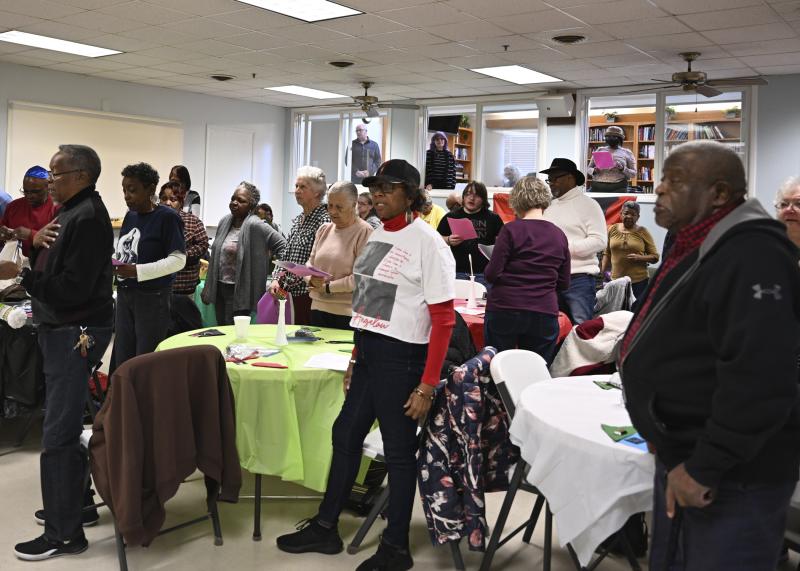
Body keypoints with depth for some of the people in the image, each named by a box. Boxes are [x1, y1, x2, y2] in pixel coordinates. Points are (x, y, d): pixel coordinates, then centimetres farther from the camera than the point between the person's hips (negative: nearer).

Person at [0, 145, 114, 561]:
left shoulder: (88, 218, -18)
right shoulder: (71, 211, 14)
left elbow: (73, 289, -23)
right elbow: (52, 269, 16)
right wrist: (38, 242, -2)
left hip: (75, 334, -10)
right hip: (63, 330, 10)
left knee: (57, 436, -7)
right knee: (69, 424, 18)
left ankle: (64, 534, 1)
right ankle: (74, 503, 32)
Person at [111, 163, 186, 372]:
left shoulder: (167, 217, -11)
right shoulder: (130, 216, 11)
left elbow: (178, 260, -17)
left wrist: (137, 271, -23)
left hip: (152, 298, -7)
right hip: (124, 296, 7)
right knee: (122, 362, 10)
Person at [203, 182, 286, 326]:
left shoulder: (255, 225, -14)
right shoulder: (225, 221, 9)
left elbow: (282, 246, -17)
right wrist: (209, 289, 17)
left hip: (239, 291, -7)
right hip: (219, 288, 8)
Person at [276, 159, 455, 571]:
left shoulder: (426, 242, -14)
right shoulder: (377, 235, 10)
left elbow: (443, 318, -16)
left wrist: (427, 385, -19)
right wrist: (355, 358, 17)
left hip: (400, 358, -8)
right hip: (368, 352, 8)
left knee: (398, 451, 5)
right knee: (345, 435, 16)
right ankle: (325, 528, 34)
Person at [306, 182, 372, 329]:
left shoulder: (365, 232, -9)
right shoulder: (324, 229, 13)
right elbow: (311, 263, 16)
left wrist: (327, 287, -11)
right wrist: (312, 280, -6)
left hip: (348, 313, -6)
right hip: (318, 308, 6)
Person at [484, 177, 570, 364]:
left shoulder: (511, 230, -7)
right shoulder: (559, 236, 5)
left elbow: (491, 274, -9)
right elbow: (564, 284, 10)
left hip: (505, 309, -3)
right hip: (545, 313, 3)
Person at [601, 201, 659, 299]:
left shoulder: (643, 232, 2)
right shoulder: (612, 229, 8)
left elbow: (655, 257, 4)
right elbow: (606, 253, 14)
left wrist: (639, 257, -13)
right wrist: (603, 272, 5)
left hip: (639, 281, -2)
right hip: (616, 280, 2)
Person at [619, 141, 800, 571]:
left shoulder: (750, 258, -23)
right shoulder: (698, 249, 10)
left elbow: (759, 378, -31)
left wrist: (706, 467, -26)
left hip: (733, 477, -10)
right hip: (683, 456, 10)